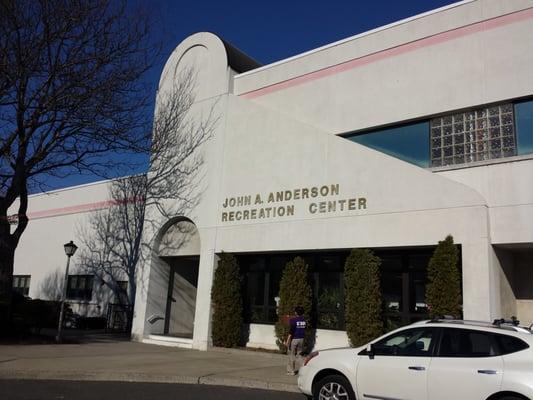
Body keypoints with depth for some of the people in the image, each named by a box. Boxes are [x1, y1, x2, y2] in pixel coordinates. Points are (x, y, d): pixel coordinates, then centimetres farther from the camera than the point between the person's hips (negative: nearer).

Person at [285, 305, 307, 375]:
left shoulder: (293, 320, -13)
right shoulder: (304, 320, 4)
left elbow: (291, 332, -16)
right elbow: (305, 329, 10)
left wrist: (287, 341, -14)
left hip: (294, 339, -5)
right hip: (301, 339, 5)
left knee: (292, 355, 4)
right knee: (299, 354, 14)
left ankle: (291, 371, 5)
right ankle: (298, 369, 15)